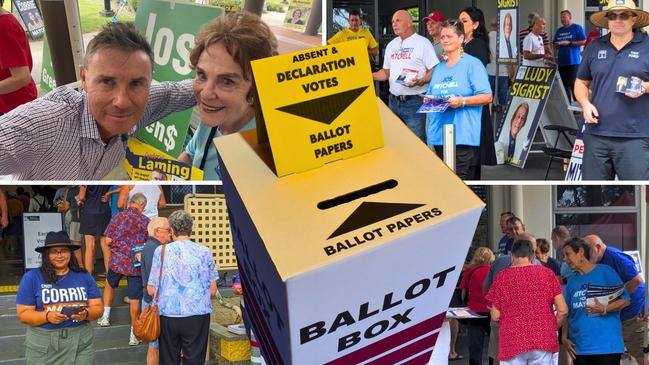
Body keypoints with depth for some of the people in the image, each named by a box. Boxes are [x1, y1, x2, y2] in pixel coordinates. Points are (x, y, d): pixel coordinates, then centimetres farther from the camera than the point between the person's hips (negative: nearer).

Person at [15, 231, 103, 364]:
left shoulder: (84, 277, 5)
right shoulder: (31, 278, -2)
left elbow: (98, 308, 5)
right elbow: (23, 314, -4)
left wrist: (86, 314, -17)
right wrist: (47, 316, -20)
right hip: (43, 345, -2)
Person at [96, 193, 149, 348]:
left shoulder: (118, 217, -4)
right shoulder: (146, 221, -5)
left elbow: (108, 240, -3)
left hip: (117, 261, 1)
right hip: (136, 264, -1)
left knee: (110, 285, 30)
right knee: (134, 299, 3)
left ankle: (105, 316, 30)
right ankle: (134, 334, 7)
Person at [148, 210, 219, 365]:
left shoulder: (161, 251, 0)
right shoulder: (204, 252, 0)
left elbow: (151, 290, 2)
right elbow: (213, 291, 2)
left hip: (168, 315, 1)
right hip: (197, 315, -1)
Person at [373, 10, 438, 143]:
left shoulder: (423, 43, -5)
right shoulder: (391, 45, 15)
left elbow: (434, 71, -9)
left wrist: (420, 81, -26)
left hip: (415, 102, -7)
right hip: (394, 101, 7)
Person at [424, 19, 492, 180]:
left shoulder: (472, 64, -1)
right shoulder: (439, 67, 20)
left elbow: (487, 97, -9)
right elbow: (430, 94, 26)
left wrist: (462, 101, -21)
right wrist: (428, 99, 3)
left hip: (463, 137, -7)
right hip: (439, 136, 7)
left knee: (462, 180, -13)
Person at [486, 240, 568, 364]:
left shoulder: (503, 276, -1)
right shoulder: (547, 273, 2)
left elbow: (495, 316, -1)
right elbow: (562, 310, 0)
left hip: (512, 343, -1)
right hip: (544, 341, 1)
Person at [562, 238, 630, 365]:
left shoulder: (604, 271, -1)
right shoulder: (572, 281, 14)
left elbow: (625, 300, -3)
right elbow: (567, 313, 18)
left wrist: (604, 309, -18)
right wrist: (564, 338, 7)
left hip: (606, 346, -5)